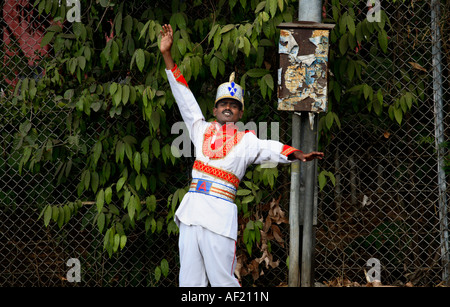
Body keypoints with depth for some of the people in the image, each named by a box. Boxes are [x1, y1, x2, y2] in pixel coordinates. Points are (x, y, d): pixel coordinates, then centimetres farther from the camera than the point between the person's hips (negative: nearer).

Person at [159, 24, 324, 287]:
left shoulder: (246, 140, 10)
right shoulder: (202, 130, 19)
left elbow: (270, 148, -8)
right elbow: (184, 97, 19)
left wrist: (297, 154, -28)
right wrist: (167, 55, 15)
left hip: (220, 216, -4)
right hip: (191, 213, 4)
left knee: (223, 281, -8)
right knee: (189, 281, 2)